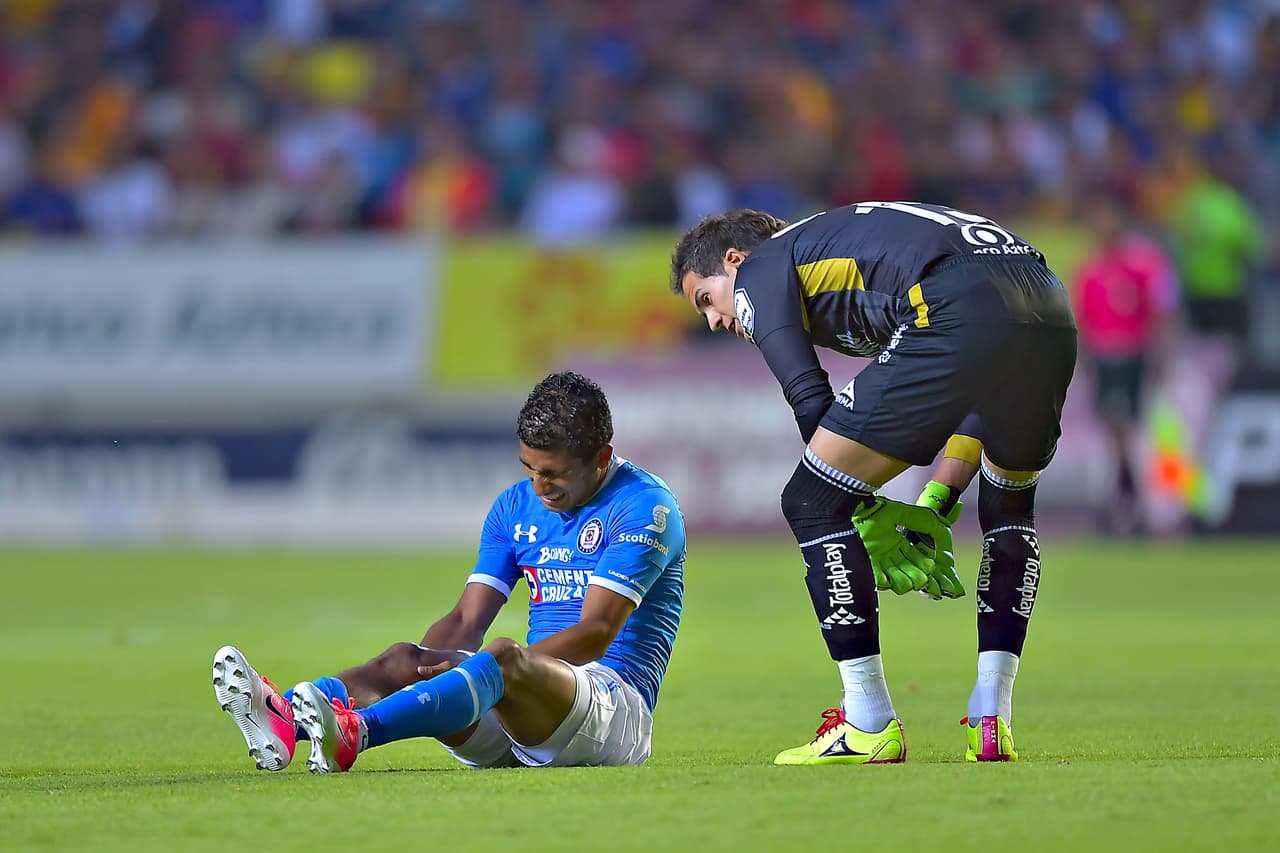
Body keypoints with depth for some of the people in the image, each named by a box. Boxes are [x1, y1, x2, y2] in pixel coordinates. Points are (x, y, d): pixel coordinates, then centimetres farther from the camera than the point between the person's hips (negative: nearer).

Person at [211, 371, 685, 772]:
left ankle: (353, 732, -61)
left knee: (504, 655, -36)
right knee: (407, 659, -20)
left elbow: (596, 634, -18)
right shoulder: (515, 507, 15)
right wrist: (428, 662, -16)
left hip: (617, 703, -6)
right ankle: (284, 720, -50)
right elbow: (467, 620, 9)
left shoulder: (645, 507, -8)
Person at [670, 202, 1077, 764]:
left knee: (811, 503, 6)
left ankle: (870, 727, 7)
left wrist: (869, 515, 10)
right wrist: (936, 507, 28)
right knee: (1008, 507, 33)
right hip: (1053, 315, 8)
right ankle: (992, 723, 23)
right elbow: (985, 395, 34)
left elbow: (810, 398, 4)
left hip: (959, 316, -8)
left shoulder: (760, 269, 20)